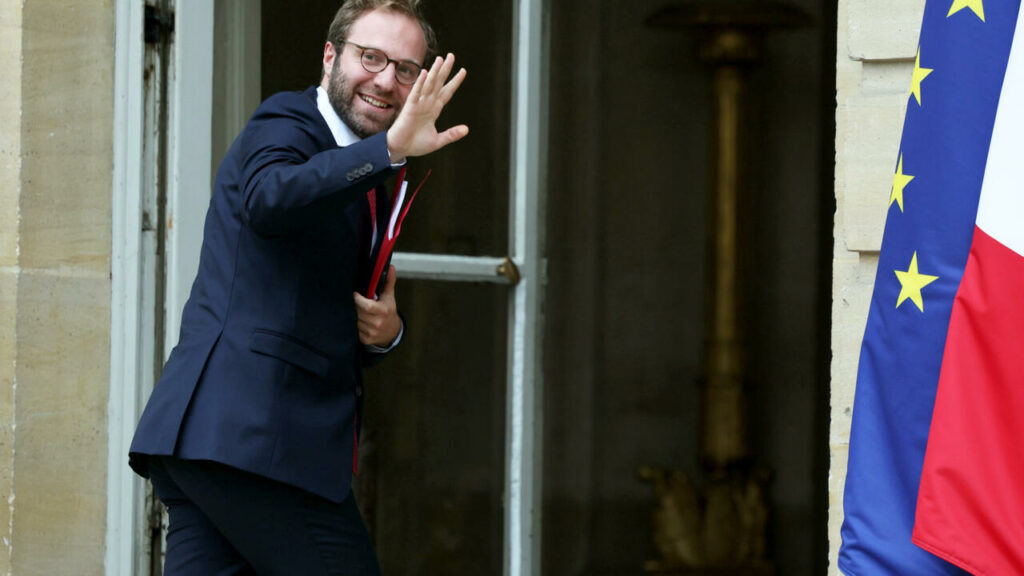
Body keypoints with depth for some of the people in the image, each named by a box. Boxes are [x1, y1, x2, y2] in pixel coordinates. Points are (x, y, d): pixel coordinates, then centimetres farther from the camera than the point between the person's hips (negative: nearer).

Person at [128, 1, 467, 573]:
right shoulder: (287, 125, -4)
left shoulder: (370, 192, 24)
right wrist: (390, 149, -38)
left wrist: (385, 330, 6)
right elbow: (269, 200, -29)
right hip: (248, 439, -9)